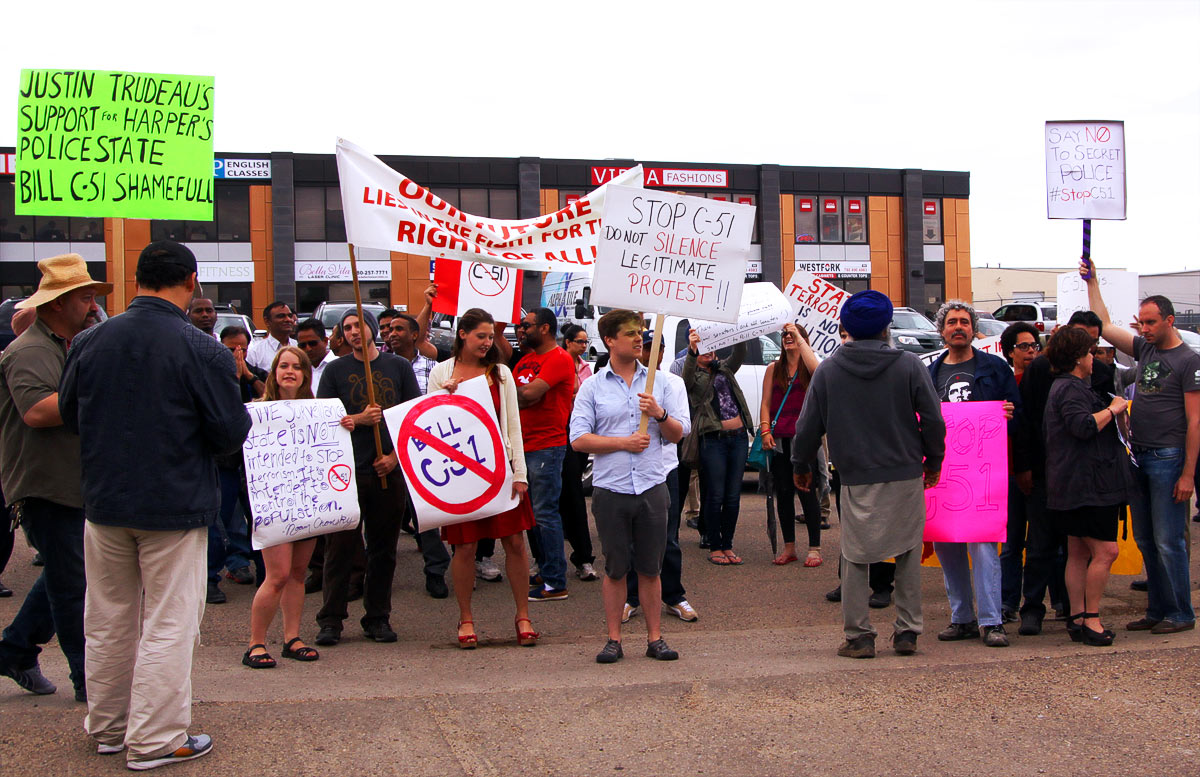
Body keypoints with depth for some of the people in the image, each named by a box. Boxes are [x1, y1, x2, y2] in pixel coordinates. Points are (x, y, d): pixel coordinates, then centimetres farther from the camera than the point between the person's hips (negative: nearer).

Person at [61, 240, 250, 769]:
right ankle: (154, 740, 10)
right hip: (177, 505, -5)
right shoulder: (203, 351, -16)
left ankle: (108, 727, 31)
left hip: (104, 503, 5)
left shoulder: (88, 342, -3)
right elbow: (231, 433, -11)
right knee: (168, 624, 4)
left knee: (108, 620, 17)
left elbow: (69, 417, 10)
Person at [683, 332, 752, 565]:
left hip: (738, 437, 5)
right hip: (713, 439, -5)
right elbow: (687, 377, -22)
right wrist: (692, 350, -39)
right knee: (716, 495, -2)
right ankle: (714, 547, 9)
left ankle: (727, 546, 16)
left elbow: (739, 355, 1)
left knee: (733, 496, 7)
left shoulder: (724, 368, 17)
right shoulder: (694, 376, 2)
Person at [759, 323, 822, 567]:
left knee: (806, 491, -5)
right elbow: (765, 403, 11)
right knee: (783, 492, 6)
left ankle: (814, 548, 2)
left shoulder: (808, 369, 2)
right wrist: (765, 430, -2)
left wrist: (799, 336, -15)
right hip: (779, 438, 4)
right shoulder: (773, 369, 13)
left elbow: (815, 367, -23)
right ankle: (789, 548, 16)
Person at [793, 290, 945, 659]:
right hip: (906, 476, 0)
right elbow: (933, 420, -1)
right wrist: (933, 462, 14)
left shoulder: (827, 371, 0)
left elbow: (808, 426, 5)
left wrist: (800, 466, 20)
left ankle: (858, 635, 9)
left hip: (856, 481, 0)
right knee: (908, 553, 12)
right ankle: (907, 631, 15)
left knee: (855, 558, 8)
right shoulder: (909, 365, -3)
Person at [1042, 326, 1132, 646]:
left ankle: (1077, 618, 13)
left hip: (1073, 485, 11)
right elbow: (1084, 426, -26)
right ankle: (1091, 619, -8)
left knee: (1079, 552, 10)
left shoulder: (1066, 386, 22)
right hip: (1087, 484, -11)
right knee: (1105, 551, -11)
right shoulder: (1070, 388, -13)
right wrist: (1112, 409, -13)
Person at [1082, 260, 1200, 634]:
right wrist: (1092, 283, 16)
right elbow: (1104, 326, 21)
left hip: (1169, 459, -7)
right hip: (1139, 457, 7)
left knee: (1168, 541, -6)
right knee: (1145, 540, 9)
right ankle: (1158, 610, 17)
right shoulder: (1145, 349, 12)